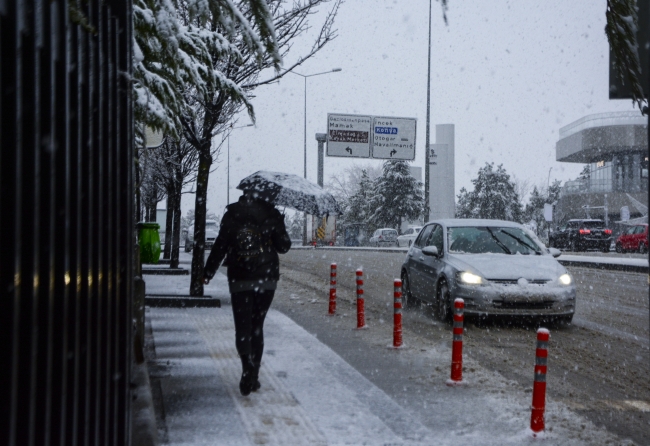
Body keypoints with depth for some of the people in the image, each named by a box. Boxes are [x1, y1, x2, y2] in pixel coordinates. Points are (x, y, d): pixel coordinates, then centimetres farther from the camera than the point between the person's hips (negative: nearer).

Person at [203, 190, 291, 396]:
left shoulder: (231, 216, 0)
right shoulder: (271, 215, 0)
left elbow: (220, 247, -1)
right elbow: (283, 246, 0)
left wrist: (208, 273, 8)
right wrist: (279, 224, 17)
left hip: (240, 280, -1)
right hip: (266, 279, 1)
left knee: (243, 326, 0)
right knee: (257, 326, 12)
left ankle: (248, 365, -26)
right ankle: (254, 376, 14)